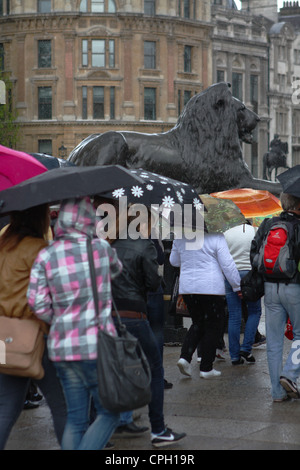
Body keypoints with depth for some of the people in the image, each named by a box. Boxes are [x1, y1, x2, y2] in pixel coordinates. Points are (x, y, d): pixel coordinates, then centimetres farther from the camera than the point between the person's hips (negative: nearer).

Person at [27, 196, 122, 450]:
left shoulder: (45, 256, -1)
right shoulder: (101, 248, -5)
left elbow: (38, 304, -6)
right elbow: (116, 269, 16)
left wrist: (59, 321, 10)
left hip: (61, 346, 4)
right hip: (97, 345, -4)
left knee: (75, 418, 13)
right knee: (109, 413, 6)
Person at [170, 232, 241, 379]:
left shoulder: (180, 238, 4)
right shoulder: (216, 237, -10)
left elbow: (174, 261, 17)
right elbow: (227, 264, -10)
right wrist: (237, 286, -2)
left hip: (187, 288, 5)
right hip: (211, 287, -5)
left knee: (198, 324, 18)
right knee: (212, 327, 6)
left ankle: (185, 357, -1)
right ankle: (206, 368, 7)